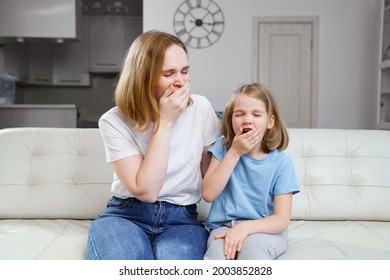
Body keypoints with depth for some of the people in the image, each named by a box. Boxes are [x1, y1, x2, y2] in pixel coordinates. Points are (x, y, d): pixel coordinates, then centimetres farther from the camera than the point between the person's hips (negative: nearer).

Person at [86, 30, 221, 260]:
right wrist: (164, 121, -19)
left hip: (182, 218, 2)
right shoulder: (115, 121, -9)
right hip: (126, 214, -1)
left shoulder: (201, 108, -3)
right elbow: (146, 191, -18)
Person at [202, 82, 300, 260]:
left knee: (252, 245, -34)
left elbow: (282, 220, -6)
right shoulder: (223, 148, 2)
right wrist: (235, 152, -12)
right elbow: (208, 194, -8)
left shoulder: (281, 163, -4)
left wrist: (246, 227, -25)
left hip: (264, 230, 0)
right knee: (217, 250, -32)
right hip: (224, 227, 1)